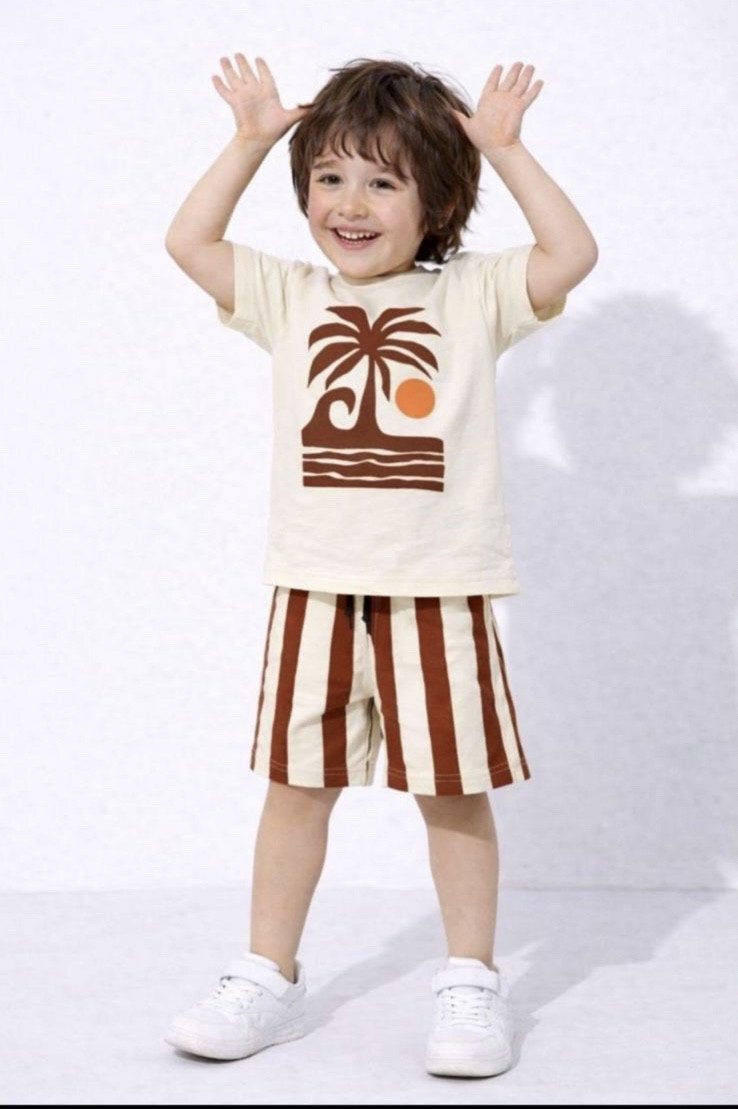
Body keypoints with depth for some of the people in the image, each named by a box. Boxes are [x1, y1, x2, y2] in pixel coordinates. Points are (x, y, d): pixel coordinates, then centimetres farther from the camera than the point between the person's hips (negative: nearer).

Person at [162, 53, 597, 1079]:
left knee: (455, 793, 6)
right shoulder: (290, 299, 9)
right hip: (316, 589, 2)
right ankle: (269, 978, 23)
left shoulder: (472, 296, 3)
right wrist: (252, 140, 5)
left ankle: (471, 983, 20)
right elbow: (190, 241, 6)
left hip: (439, 592, -2)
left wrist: (505, 148, -4)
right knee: (296, 785, 11)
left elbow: (573, 254, -7)